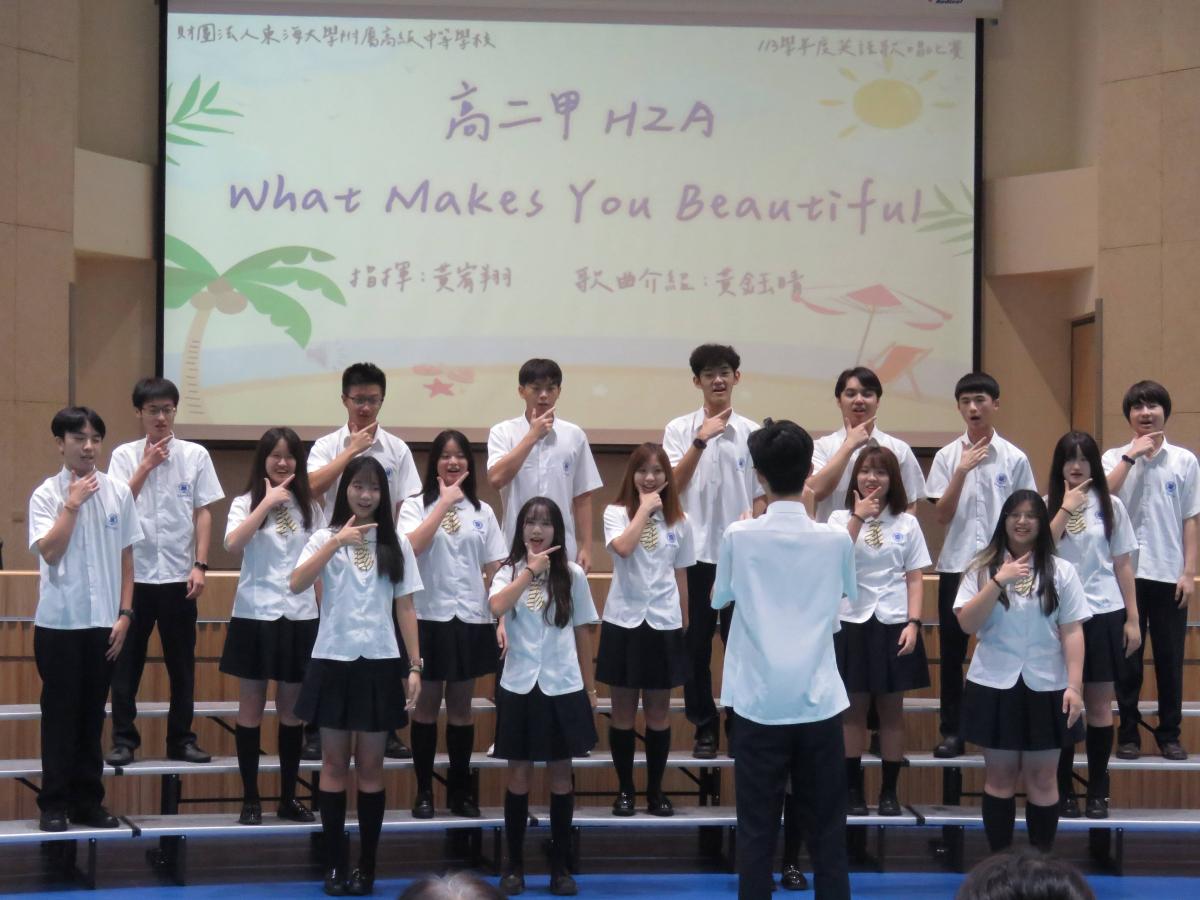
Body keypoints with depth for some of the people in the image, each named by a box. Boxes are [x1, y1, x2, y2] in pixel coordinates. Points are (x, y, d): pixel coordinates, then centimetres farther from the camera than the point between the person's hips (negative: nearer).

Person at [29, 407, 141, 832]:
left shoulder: (118, 493, 2)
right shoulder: (46, 494, -4)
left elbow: (126, 558, 6)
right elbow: (50, 551, -17)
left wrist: (124, 613, 2)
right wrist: (72, 504, -15)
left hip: (103, 620, 2)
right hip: (59, 621, -2)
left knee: (92, 713, 10)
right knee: (60, 713, 3)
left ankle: (88, 800, 18)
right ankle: (54, 803, 10)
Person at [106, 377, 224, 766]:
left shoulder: (196, 455, 2)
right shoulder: (124, 456, 1)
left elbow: (203, 513, 1)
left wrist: (199, 565, -6)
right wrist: (147, 464, -12)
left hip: (178, 574, 1)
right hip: (134, 573, -1)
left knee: (182, 662, 7)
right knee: (127, 661, 2)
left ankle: (181, 739, 16)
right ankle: (124, 739, 11)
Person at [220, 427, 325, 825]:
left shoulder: (310, 507, 8)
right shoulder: (246, 502, -2)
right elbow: (233, 544, -22)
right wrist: (268, 502, -20)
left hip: (300, 616, 3)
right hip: (255, 615, -3)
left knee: (291, 708, 9)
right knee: (252, 707, 4)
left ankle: (289, 796, 17)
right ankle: (250, 798, 11)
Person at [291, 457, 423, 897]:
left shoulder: (396, 543, 5)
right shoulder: (325, 537, 0)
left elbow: (405, 607, 5)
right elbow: (296, 585, -16)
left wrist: (415, 665, 0)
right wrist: (336, 543, -24)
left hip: (378, 663, 1)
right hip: (333, 660, -1)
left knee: (370, 766, 6)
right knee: (334, 764, 5)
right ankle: (333, 864, 11)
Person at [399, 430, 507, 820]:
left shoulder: (482, 511, 9)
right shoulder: (416, 506, -1)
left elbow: (495, 570, 8)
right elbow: (412, 547, -21)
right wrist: (445, 502, -17)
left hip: (470, 620, 3)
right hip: (429, 618, -3)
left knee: (461, 707, 9)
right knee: (427, 706, 4)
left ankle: (460, 790, 17)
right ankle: (424, 791, 12)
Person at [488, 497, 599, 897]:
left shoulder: (572, 574, 1)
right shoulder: (509, 572, -1)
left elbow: (582, 632, 7)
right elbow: (497, 608, -22)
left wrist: (589, 686, 8)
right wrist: (530, 570, -21)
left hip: (563, 687, 0)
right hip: (518, 686, 0)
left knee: (560, 774, 6)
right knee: (519, 774, 5)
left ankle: (560, 866, 15)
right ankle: (514, 865, 14)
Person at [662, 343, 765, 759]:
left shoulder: (752, 432, 3)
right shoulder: (679, 429, 1)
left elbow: (760, 496, 6)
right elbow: (673, 484, -11)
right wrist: (701, 440, -19)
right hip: (697, 550, 0)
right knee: (697, 642, 4)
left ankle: (740, 722, 16)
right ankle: (704, 726, 13)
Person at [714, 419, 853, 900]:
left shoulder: (739, 537, -6)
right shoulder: (836, 539, -3)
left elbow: (719, 599, 11)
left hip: (759, 703, -1)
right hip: (819, 702, 1)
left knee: (757, 829, 4)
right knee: (827, 829, 8)